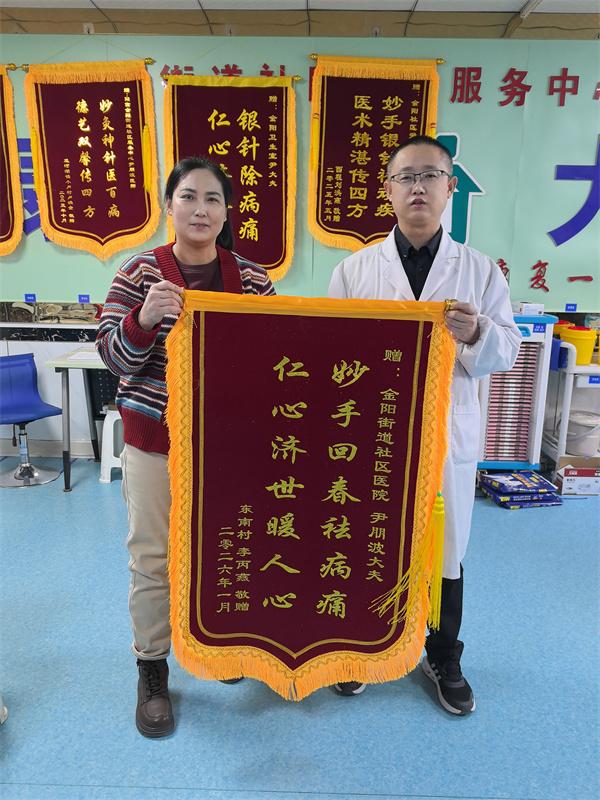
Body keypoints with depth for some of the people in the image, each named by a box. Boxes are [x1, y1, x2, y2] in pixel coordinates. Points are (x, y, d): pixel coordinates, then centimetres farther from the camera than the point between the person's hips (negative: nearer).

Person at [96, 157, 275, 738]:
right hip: (155, 437, -1)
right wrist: (144, 318, -26)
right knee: (153, 556, 7)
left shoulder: (252, 279, 0)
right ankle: (151, 672, 29)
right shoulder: (139, 274, -4)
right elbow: (114, 357, -8)